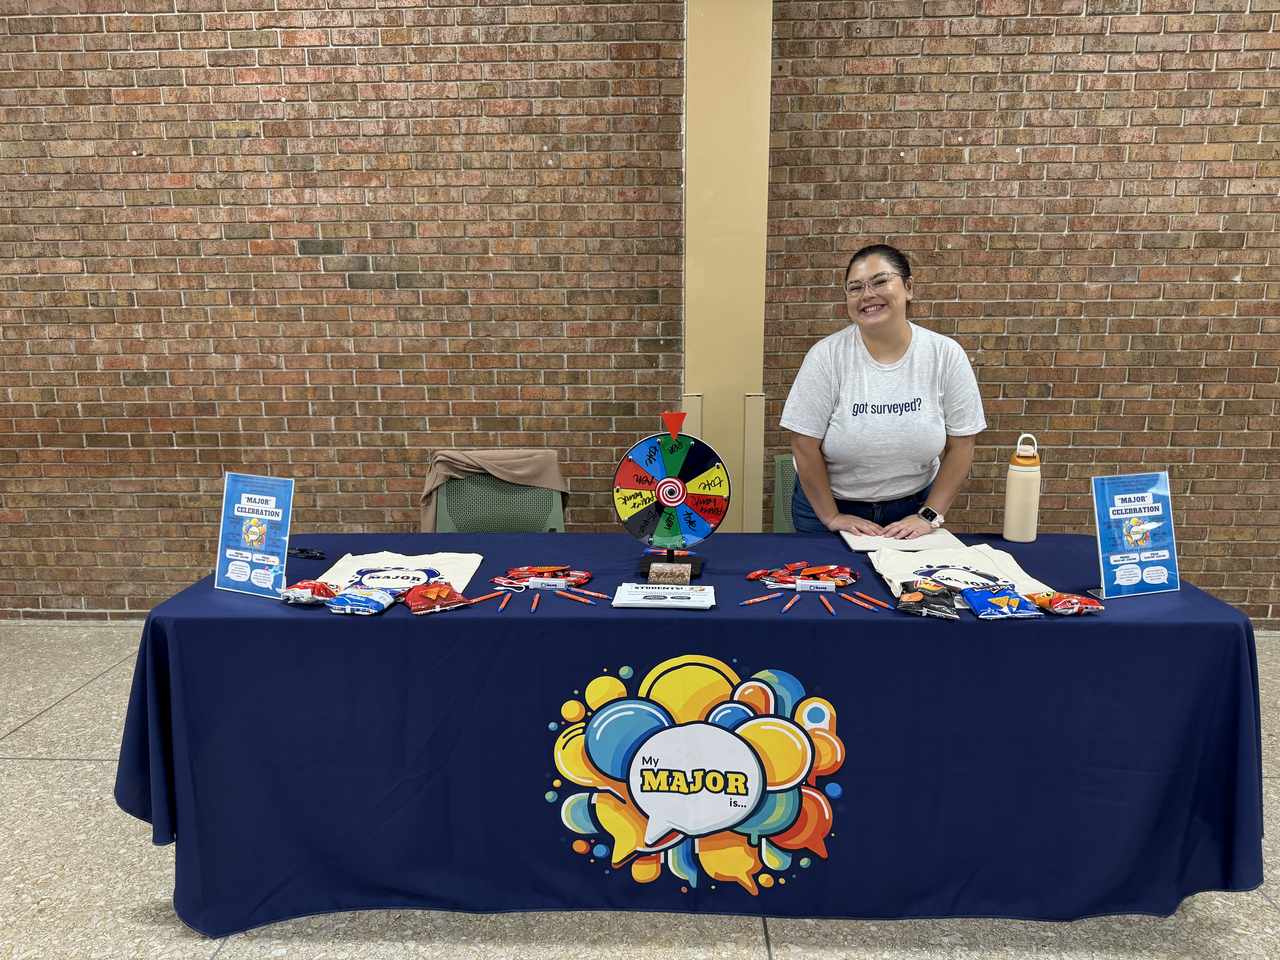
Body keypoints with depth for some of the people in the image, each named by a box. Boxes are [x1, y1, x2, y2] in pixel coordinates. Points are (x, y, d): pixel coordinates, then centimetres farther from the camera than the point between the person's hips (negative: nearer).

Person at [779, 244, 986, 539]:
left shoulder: (945, 355, -10)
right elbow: (805, 447, -14)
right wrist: (831, 518, -12)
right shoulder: (827, 356, -15)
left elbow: (960, 446, -5)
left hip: (911, 507, 2)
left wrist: (929, 516, -8)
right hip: (829, 503, -1)